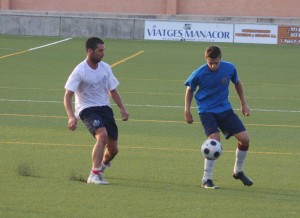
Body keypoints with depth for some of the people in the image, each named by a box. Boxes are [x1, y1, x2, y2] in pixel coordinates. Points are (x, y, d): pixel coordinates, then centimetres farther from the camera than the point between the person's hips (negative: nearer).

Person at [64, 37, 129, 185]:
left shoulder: (105, 68, 4)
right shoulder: (80, 71, -15)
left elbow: (112, 90, 17)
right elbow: (67, 96, -17)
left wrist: (122, 108, 5)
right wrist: (71, 116, -31)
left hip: (104, 108, 6)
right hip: (86, 109, -6)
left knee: (113, 149, 2)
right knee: (102, 134, -32)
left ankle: (103, 164, 38)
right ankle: (94, 175, -31)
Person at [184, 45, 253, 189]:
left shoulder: (229, 68, -9)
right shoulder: (199, 74, -16)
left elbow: (237, 83, 12)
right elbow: (189, 90, 2)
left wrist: (243, 104, 14)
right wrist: (187, 110, -3)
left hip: (225, 109, 4)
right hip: (207, 111, -4)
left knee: (244, 139, -2)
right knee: (215, 140, -24)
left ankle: (238, 172, 23)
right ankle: (206, 180, -15)